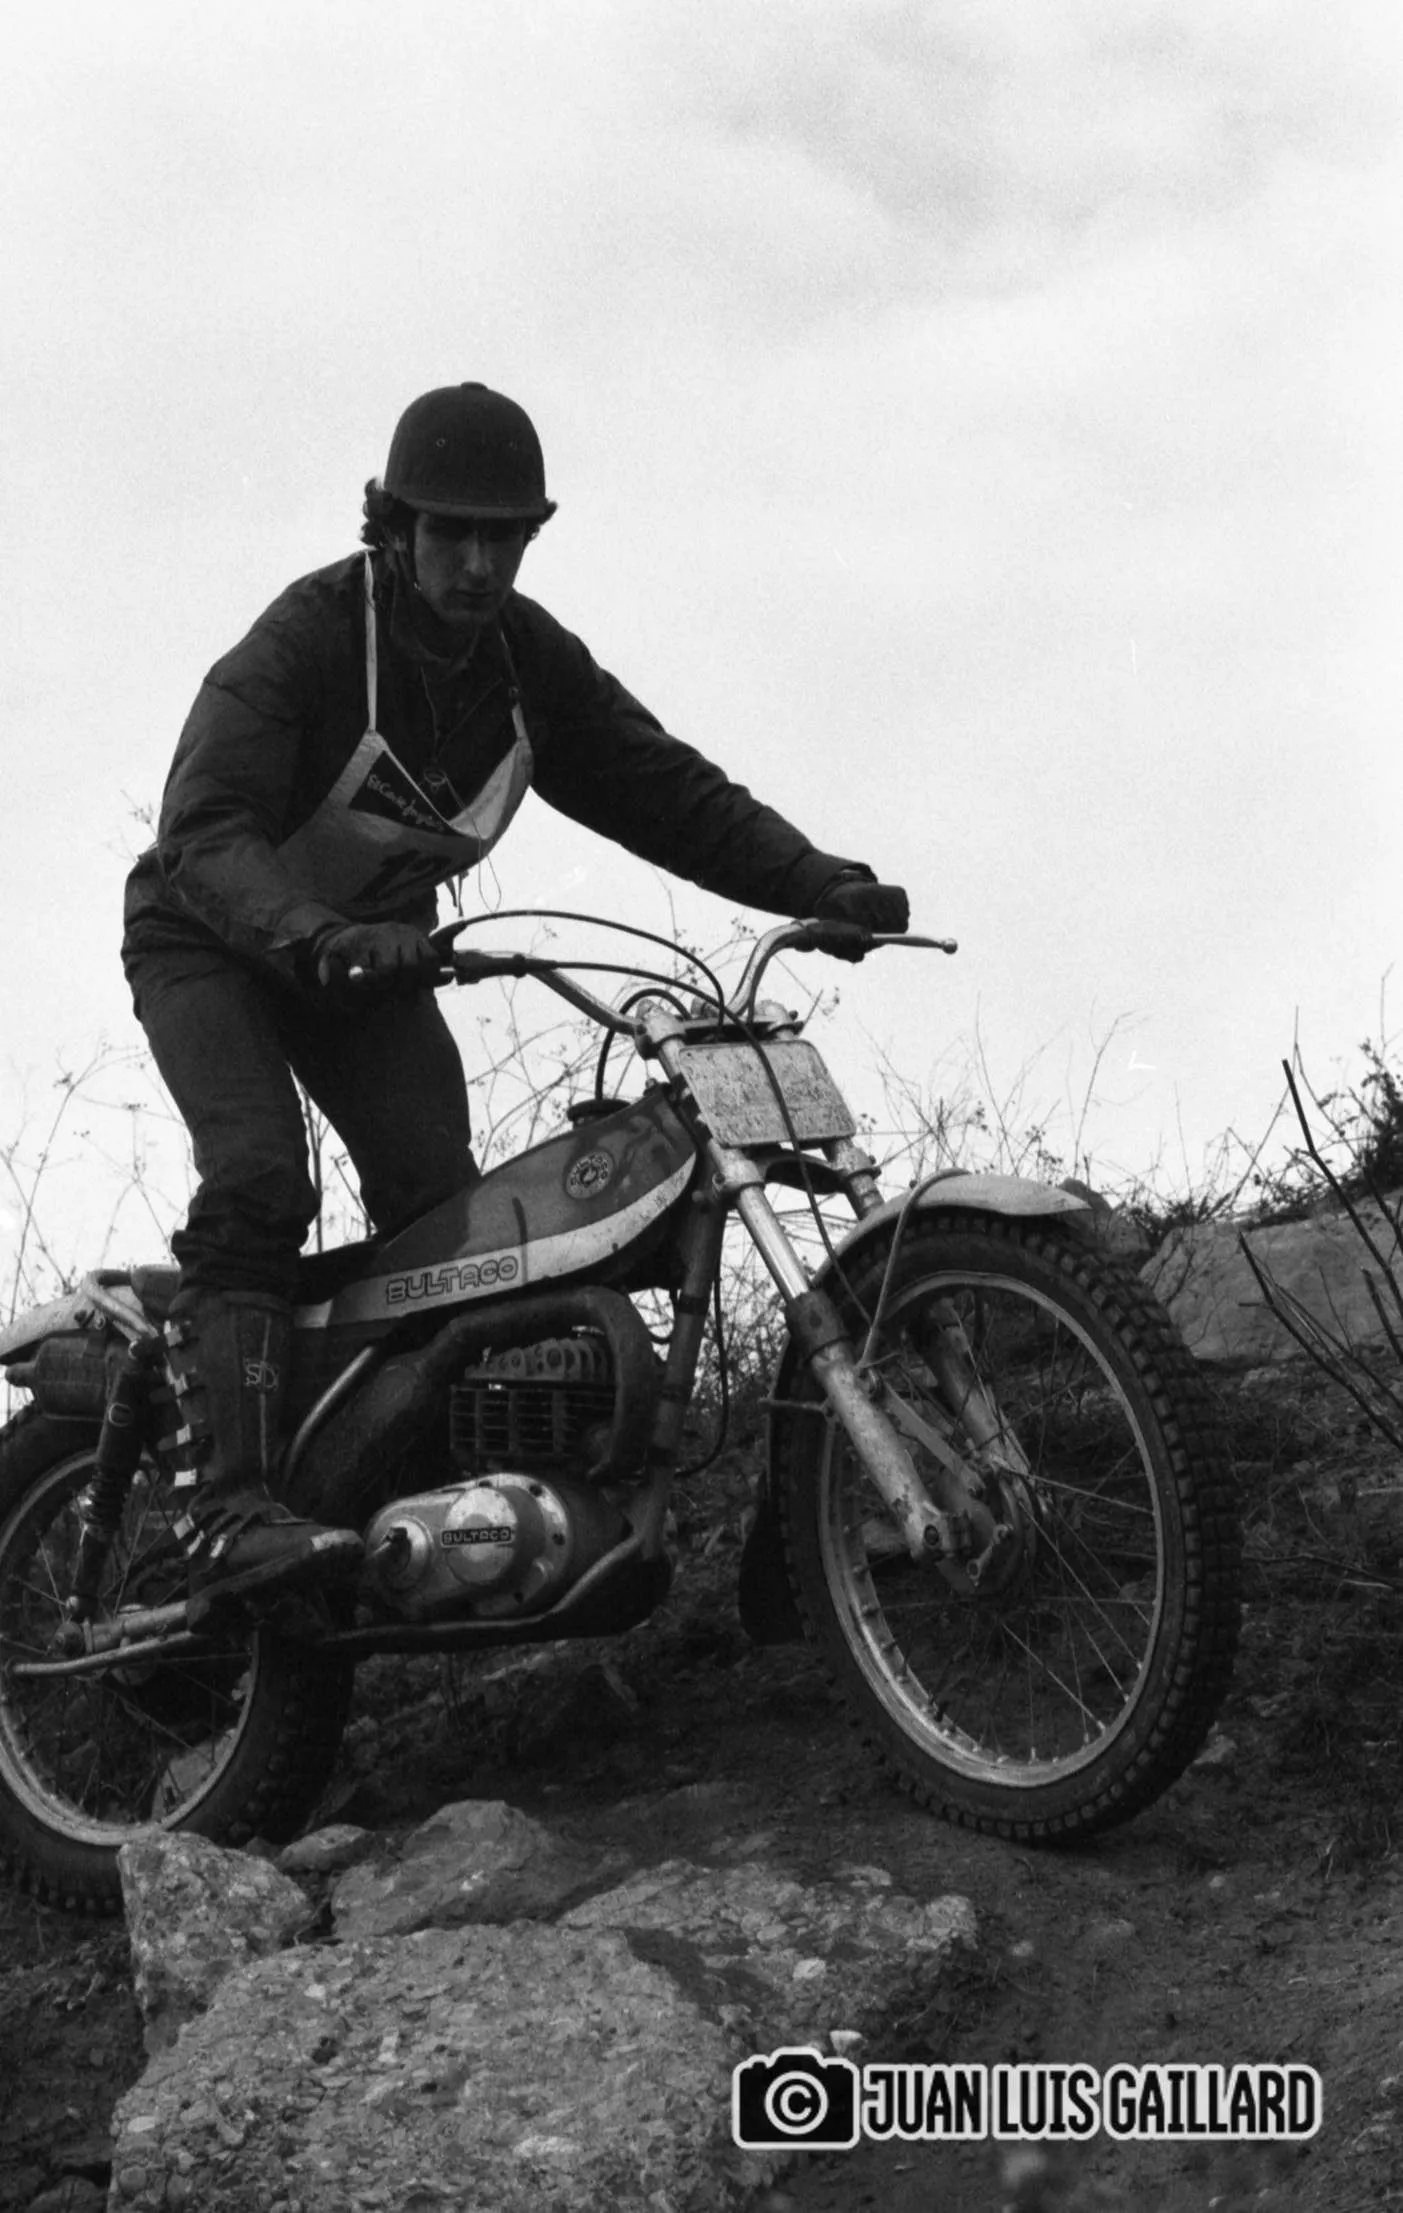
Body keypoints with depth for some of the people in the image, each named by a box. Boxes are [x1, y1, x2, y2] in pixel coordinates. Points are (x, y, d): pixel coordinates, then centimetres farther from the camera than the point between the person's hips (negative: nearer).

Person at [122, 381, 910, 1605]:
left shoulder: (531, 660, -6)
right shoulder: (307, 635, -24)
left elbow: (666, 786, -9)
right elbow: (207, 829, -35)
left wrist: (822, 882, -23)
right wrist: (321, 940, -54)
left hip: (374, 946, 6)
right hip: (215, 942, -5)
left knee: (443, 1203, -11)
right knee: (259, 1182, -26)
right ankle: (228, 1507, -33)